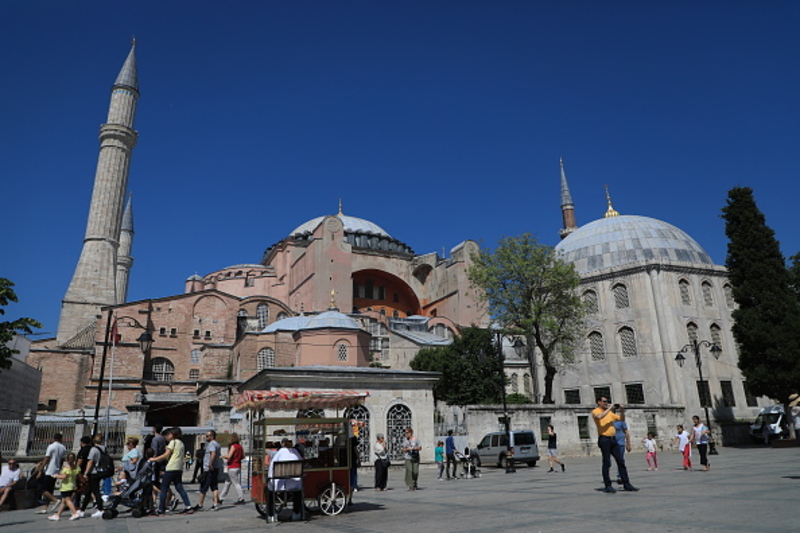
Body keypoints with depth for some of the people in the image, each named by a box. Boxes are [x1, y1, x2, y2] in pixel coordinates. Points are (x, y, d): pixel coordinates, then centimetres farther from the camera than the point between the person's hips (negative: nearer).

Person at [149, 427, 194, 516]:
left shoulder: (173, 442, -4)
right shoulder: (181, 443, 20)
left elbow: (166, 455, -9)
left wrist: (154, 459, -1)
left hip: (171, 468, -8)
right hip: (179, 469, 8)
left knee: (164, 489, 1)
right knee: (179, 488, 7)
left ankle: (160, 510, 3)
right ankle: (188, 507, -1)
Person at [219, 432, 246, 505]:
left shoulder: (233, 446, -14)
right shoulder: (240, 446, 10)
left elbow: (229, 456, -20)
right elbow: (243, 456, 14)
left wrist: (222, 456, -4)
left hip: (232, 467, -9)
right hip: (238, 466, 9)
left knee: (236, 483, -4)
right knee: (227, 483, 15)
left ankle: (241, 499, -2)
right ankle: (221, 498, 22)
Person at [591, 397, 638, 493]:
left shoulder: (610, 412, 18)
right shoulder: (595, 411, -3)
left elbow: (621, 419, 20)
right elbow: (599, 417, -26)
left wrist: (621, 411, 2)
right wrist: (609, 408, -18)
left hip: (613, 439, 7)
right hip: (604, 439, -7)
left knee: (621, 461, 6)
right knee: (607, 463, -3)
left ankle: (626, 484, 13)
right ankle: (607, 486, 3)